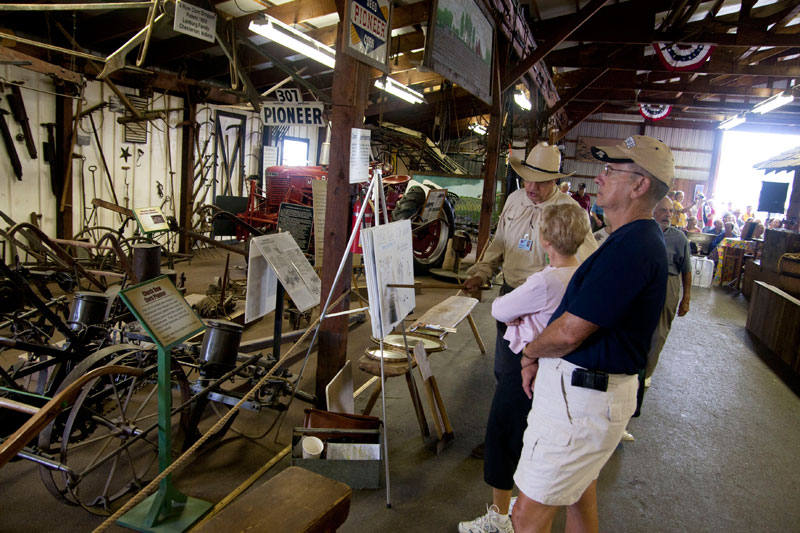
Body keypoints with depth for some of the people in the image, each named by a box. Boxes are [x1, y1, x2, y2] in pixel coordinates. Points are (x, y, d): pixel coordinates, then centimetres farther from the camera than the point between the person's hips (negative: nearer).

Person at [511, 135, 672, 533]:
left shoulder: (632, 247, -24)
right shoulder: (636, 239, 12)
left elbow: (570, 332, -23)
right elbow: (580, 318, 15)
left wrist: (530, 351, -2)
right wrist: (539, 358, 6)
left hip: (582, 398, -10)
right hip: (587, 388, 11)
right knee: (580, 492, 27)